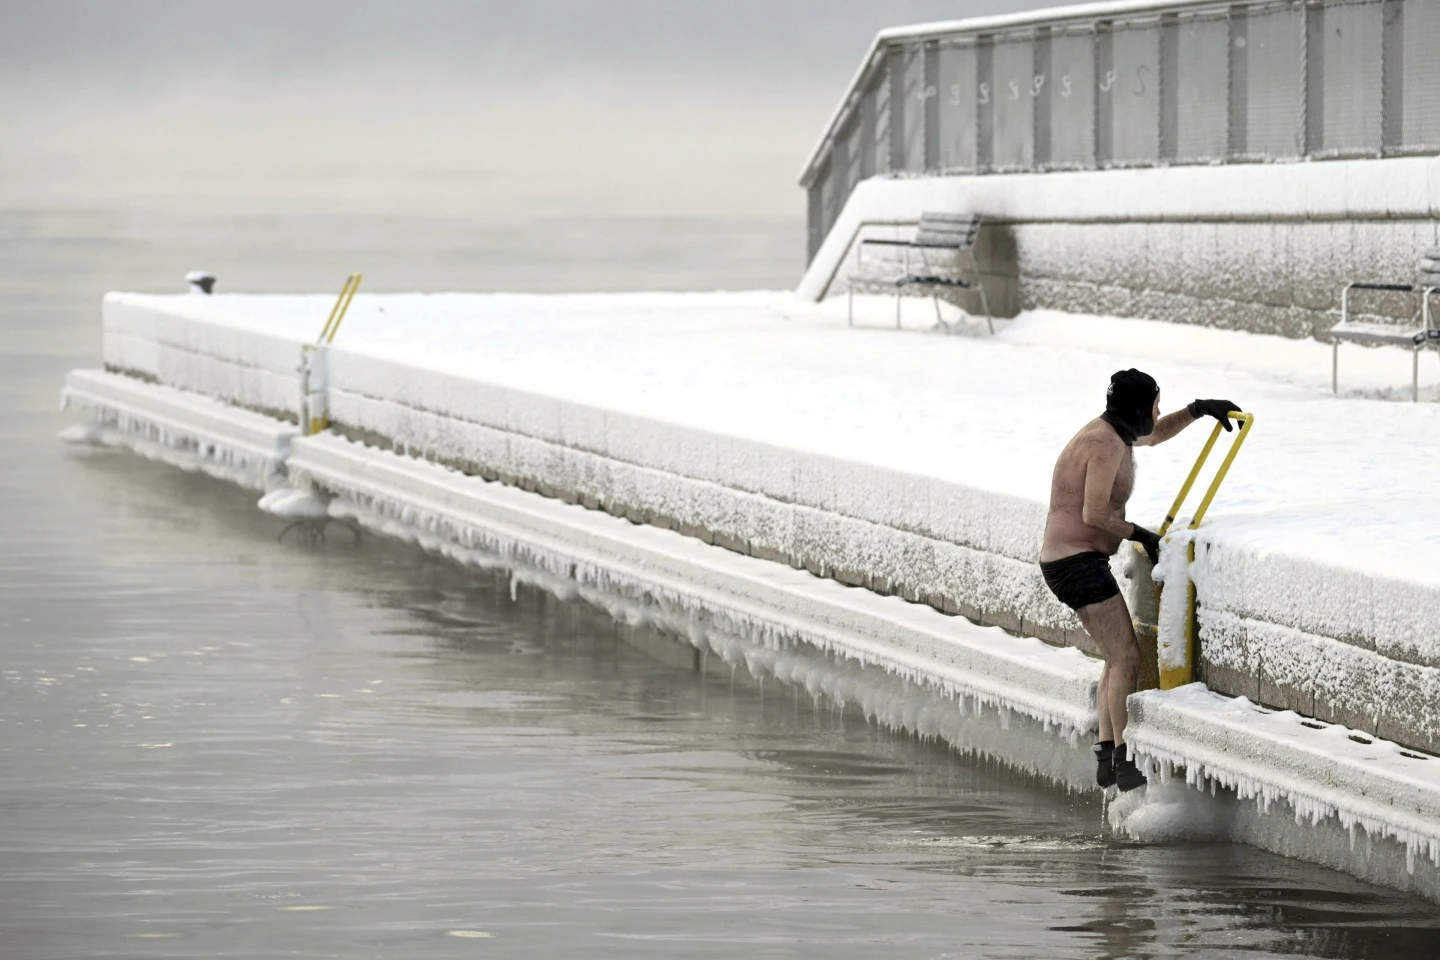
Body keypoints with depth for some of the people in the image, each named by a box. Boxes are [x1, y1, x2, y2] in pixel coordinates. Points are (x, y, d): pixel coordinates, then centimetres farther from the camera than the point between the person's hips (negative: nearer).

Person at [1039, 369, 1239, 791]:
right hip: (1079, 563, -11)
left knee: (1121, 656, 16)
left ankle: (1107, 759, 13)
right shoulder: (1108, 445, -18)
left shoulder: (1110, 431, 13)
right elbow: (1094, 514, -25)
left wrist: (1197, 410, 20)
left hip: (1069, 563, 11)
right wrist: (1142, 536, -11)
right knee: (1127, 658, -11)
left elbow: (1155, 435, 33)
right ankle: (1126, 763, -12)